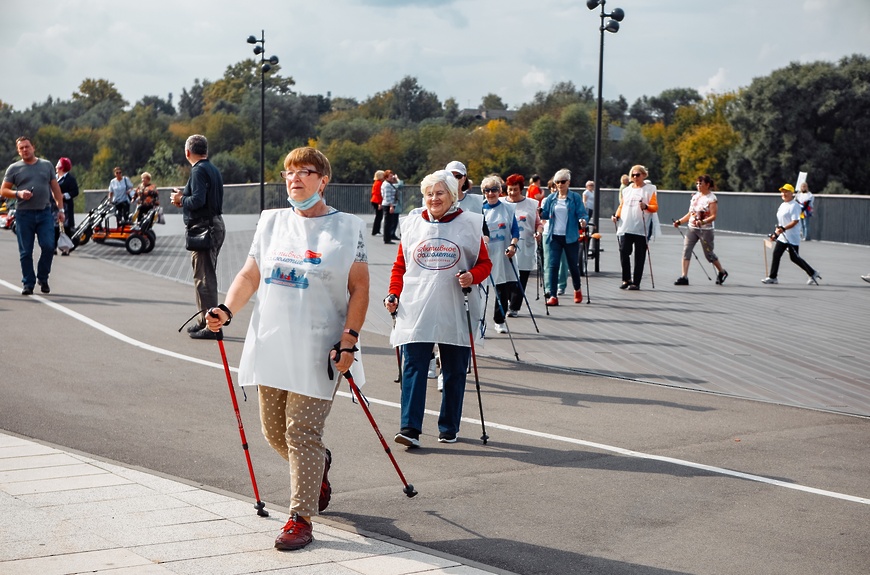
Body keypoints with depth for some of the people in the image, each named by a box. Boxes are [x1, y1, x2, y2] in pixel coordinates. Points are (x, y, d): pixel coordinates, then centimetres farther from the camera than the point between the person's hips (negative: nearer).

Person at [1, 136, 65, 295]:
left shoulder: (46, 165, 13)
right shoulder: (14, 168, 7)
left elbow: (56, 189, 15)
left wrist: (60, 209, 8)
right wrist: (18, 193, -13)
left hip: (45, 212, 1)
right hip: (24, 214, -1)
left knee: (48, 246, -10)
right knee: (26, 252, 1)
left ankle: (43, 278, 10)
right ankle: (28, 283, 10)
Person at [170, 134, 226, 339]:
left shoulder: (199, 171, -13)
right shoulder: (213, 170, 17)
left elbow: (198, 200, -23)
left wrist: (181, 199, -6)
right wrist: (185, 197, 13)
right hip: (216, 224, 10)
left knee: (204, 277, -8)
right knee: (207, 275, 18)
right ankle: (205, 320, 27)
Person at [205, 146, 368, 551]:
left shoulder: (347, 228, -2)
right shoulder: (271, 221, 10)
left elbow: (358, 289, -2)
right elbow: (250, 275, 10)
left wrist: (349, 339, -12)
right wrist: (227, 311, -6)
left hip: (317, 350, -5)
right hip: (271, 345, 5)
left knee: (302, 433, -8)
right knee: (274, 431, 12)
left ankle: (300, 519, 1)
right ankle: (319, 465, 42)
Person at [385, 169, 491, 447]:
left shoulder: (469, 224, 4)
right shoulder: (412, 224, 10)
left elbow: (484, 263, 7)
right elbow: (400, 265, 15)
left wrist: (472, 276, -13)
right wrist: (394, 294, 3)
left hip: (455, 313, 0)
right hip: (416, 310, 1)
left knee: (454, 372, 7)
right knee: (413, 368, -8)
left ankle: (449, 428, 18)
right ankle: (410, 428, -10)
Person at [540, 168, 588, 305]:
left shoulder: (575, 198, -2)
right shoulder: (551, 198, 8)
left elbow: (582, 214, -6)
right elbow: (545, 214, 8)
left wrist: (583, 220, -27)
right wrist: (538, 212, -14)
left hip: (571, 237, -2)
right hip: (554, 236, 2)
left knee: (573, 265, 10)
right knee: (553, 265, -5)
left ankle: (577, 289, 36)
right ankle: (553, 296, -3)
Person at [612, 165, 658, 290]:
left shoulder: (649, 189, 6)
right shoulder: (626, 190, 18)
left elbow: (655, 207, 0)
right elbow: (621, 206, 24)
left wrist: (646, 207, -20)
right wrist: (617, 215, 6)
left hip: (641, 229, -3)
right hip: (625, 227, 3)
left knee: (639, 256, -2)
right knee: (624, 252, -6)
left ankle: (636, 282, 3)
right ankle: (626, 279, 10)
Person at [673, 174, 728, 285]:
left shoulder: (712, 199, -9)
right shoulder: (695, 196, 11)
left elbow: (713, 216, -16)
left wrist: (702, 222, -31)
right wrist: (679, 221, 7)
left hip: (705, 230, -6)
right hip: (692, 228, 6)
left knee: (708, 254, 5)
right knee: (686, 251, -9)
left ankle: (722, 272, 29)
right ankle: (684, 277, -10)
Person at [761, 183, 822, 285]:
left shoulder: (794, 206, -13)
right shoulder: (782, 205, 16)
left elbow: (795, 221, -22)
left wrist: (783, 229, -31)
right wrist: (775, 233, 20)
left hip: (792, 237, -9)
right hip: (782, 236, 9)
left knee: (794, 258, -5)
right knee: (776, 254, 1)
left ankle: (813, 274, 8)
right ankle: (772, 277, 5)